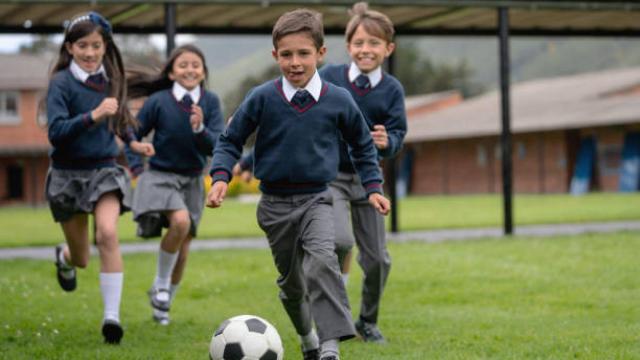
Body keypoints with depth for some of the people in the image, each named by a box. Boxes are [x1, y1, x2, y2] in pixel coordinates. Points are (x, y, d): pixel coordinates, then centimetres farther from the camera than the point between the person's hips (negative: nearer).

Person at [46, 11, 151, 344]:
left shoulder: (109, 79, 3)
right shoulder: (62, 82, -12)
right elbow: (56, 132, -24)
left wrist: (131, 142, 26)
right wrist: (93, 116, -34)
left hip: (104, 169, 2)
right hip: (68, 173, -2)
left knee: (108, 233, -26)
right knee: (81, 260, 10)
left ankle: (112, 316, -22)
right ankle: (64, 256, 50)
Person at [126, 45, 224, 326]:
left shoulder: (210, 102, -6)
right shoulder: (158, 101, -12)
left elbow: (217, 147, -13)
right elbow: (133, 136, 0)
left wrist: (200, 129, -30)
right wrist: (136, 167, -10)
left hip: (192, 181, 3)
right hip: (160, 176, -3)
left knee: (183, 246, 8)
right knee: (180, 221, -30)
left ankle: (163, 303, 30)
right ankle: (160, 282, -6)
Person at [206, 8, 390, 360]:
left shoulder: (338, 100, -5)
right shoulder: (261, 98, -8)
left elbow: (362, 145, 12)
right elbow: (230, 140, 2)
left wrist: (373, 186, 7)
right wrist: (220, 177, -12)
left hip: (316, 199, -1)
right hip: (275, 204, 1)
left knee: (321, 260, -28)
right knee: (291, 281, 14)